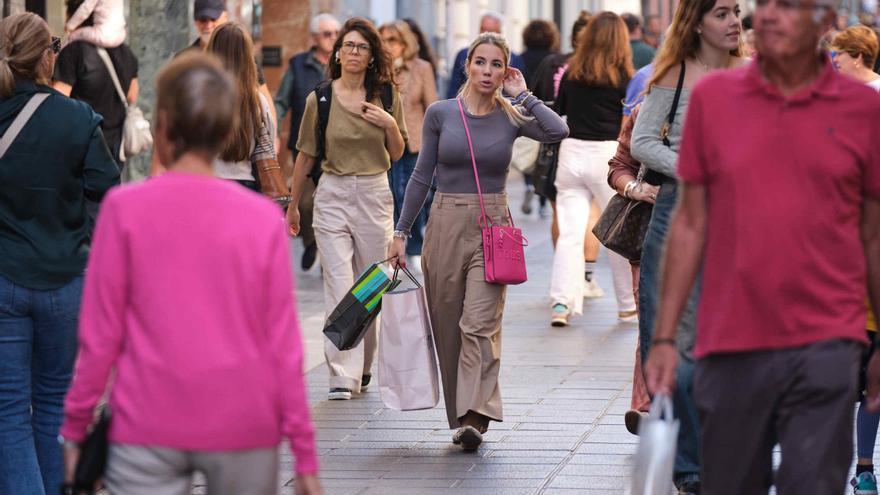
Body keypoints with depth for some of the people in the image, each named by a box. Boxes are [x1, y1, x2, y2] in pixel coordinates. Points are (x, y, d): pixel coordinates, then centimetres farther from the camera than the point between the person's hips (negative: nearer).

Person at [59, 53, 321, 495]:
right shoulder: (263, 218, -1)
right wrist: (305, 452, 6)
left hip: (150, 429, -1)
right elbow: (283, 345, -1)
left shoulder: (125, 208, -5)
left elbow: (100, 336, -4)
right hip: (243, 427, 1)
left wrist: (74, 429, 7)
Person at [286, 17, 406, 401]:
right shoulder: (319, 99, 0)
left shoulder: (386, 97, 4)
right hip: (333, 195, -2)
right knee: (339, 287, -10)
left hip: (375, 196, 2)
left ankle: (363, 367, 25)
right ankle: (343, 376, -13)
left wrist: (391, 125, -8)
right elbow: (306, 156, 8)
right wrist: (293, 204, 13)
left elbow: (397, 154, 11)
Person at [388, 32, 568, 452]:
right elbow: (423, 175, 7)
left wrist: (522, 96, -7)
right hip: (446, 224, 2)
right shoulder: (441, 113, 3)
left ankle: (475, 417, -19)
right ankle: (460, 413, 20)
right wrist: (401, 232, 6)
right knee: (447, 327, 7)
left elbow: (558, 131, -18)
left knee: (480, 324, -13)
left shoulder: (512, 117, 2)